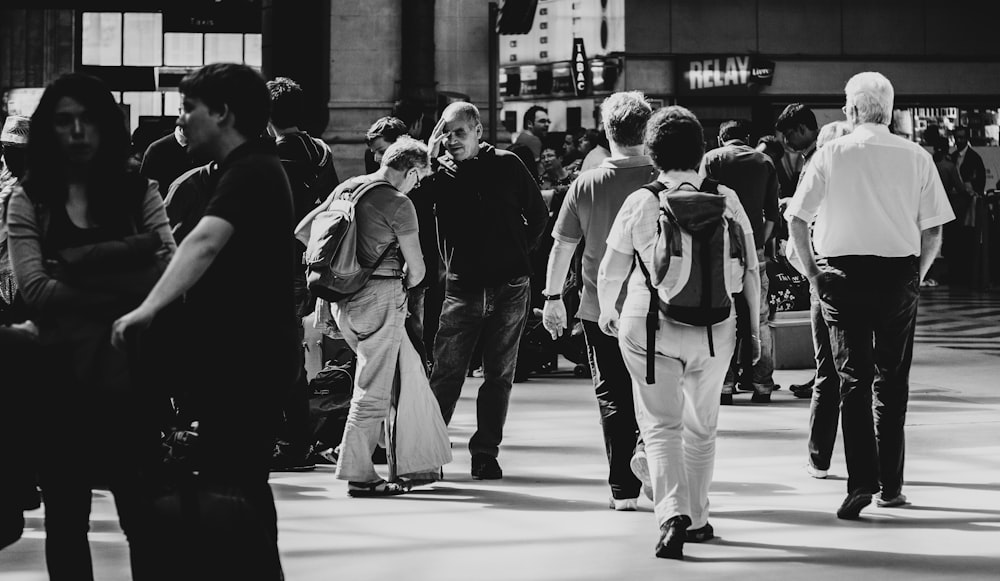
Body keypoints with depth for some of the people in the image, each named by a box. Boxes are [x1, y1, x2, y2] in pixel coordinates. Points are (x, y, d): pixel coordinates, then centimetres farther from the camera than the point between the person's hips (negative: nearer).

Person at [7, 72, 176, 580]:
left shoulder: (138, 192, 6)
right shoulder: (29, 201, 4)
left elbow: (169, 273, -7)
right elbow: (33, 290, -9)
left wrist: (77, 273, -15)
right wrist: (123, 288, -12)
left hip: (127, 371, 0)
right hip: (58, 372, 1)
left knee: (142, 515, -1)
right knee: (65, 516, 7)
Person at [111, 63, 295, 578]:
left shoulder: (250, 172, -16)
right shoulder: (252, 168, 19)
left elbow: (205, 241, -32)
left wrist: (148, 308, -43)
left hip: (245, 356, -11)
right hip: (241, 354, 11)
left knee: (230, 489, -12)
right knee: (244, 487, 17)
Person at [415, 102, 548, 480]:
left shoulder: (506, 165, 0)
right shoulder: (439, 171, 1)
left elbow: (539, 214, 11)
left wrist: (521, 251, 6)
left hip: (509, 288, 1)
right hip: (462, 288, 0)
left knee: (499, 376, 6)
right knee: (446, 374, -4)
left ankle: (486, 452, 13)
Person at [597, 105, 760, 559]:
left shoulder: (640, 203, -5)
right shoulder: (727, 200, -1)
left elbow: (610, 271, 2)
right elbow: (750, 271, 2)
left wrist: (608, 312, 21)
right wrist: (753, 329, 12)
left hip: (650, 328, -2)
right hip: (714, 330, 2)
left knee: (661, 424, 2)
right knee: (701, 427, 19)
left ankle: (673, 513, -18)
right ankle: (697, 517, 28)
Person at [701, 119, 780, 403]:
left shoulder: (712, 158, 4)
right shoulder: (765, 162, 12)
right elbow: (772, 214, 8)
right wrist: (760, 241, 13)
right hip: (754, 248, 2)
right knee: (758, 318, 7)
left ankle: (724, 385, -2)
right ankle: (762, 384, 7)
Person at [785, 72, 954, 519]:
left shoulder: (830, 155, -2)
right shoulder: (916, 157, 0)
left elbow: (797, 222, -3)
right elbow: (933, 232, 0)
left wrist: (812, 272, 8)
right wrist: (917, 277, 13)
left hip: (843, 274, -1)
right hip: (899, 273, 1)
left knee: (853, 379, 3)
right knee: (892, 381, 11)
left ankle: (861, 480, -9)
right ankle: (890, 485, 15)